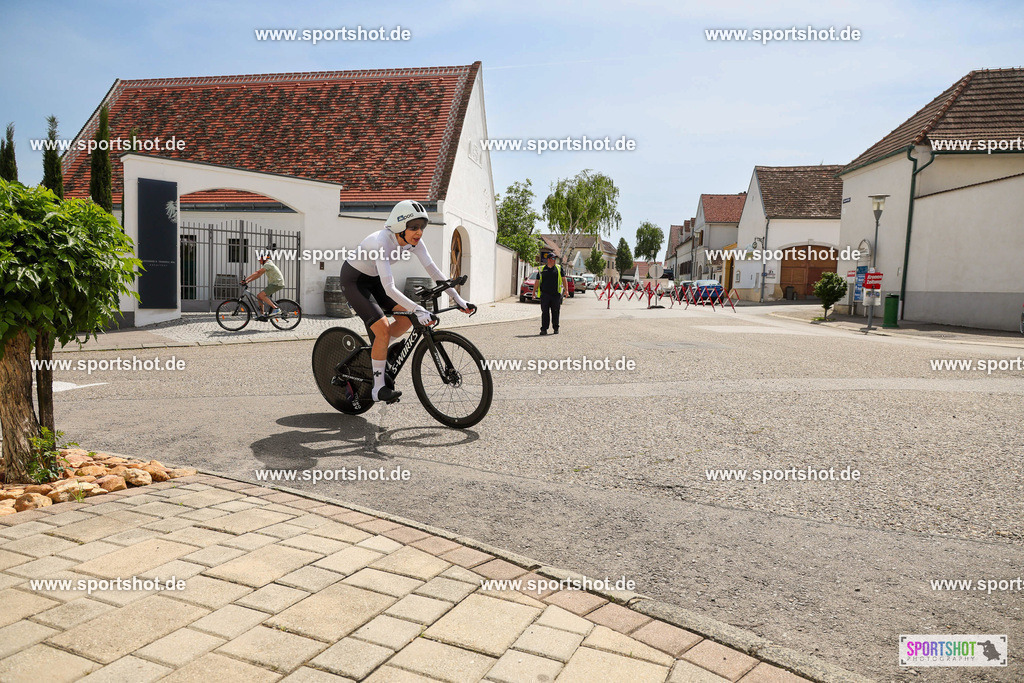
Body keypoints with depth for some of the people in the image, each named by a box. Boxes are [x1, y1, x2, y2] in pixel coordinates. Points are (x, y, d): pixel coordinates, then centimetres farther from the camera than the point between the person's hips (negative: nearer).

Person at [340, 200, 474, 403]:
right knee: (383, 329, -19)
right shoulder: (382, 242, -35)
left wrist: (457, 298, -21)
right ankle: (378, 388, -7)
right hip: (353, 281, -8)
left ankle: (377, 352, 18)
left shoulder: (413, 241, -14)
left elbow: (432, 269, -13)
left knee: (407, 318, -5)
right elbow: (389, 289, -42)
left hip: (374, 279, 8)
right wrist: (419, 310, -50)